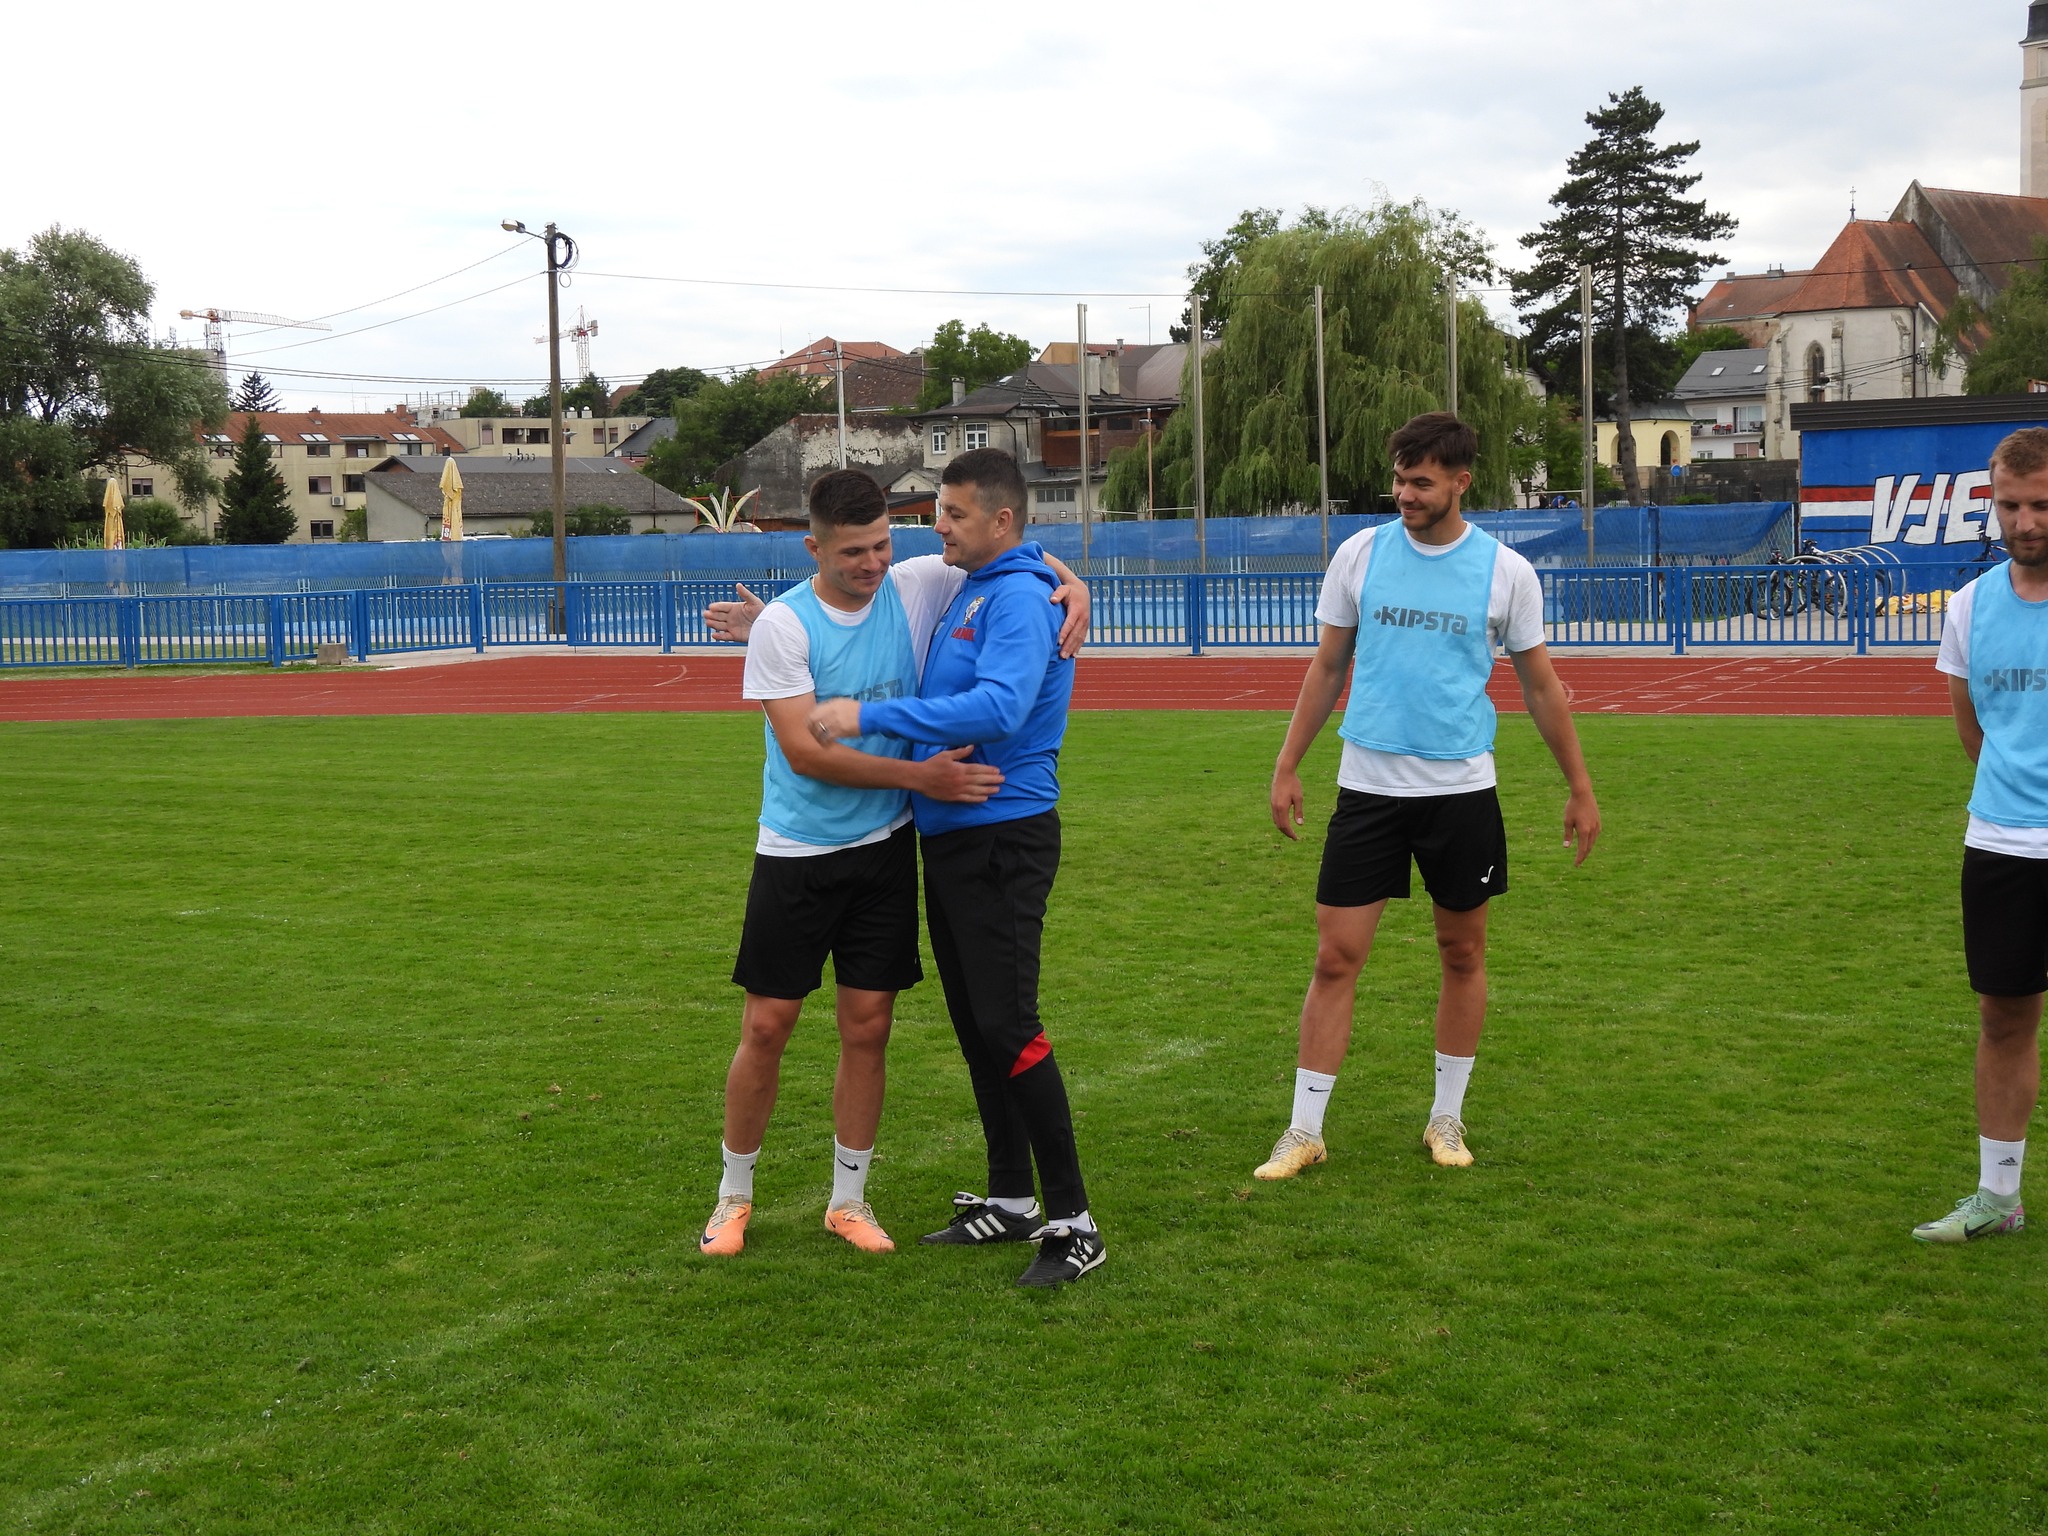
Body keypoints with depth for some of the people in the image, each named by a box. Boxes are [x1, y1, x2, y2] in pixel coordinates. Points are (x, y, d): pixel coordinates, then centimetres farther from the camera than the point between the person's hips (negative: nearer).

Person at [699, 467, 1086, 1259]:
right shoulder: (783, 625, -13)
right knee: (766, 1026, 3)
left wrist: (1070, 585, -7)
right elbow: (805, 752, -19)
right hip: (797, 851, -3)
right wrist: (919, 776, -23)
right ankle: (734, 1194, 21)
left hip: (885, 846, 3)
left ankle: (848, 1198, 22)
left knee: (868, 1028, 6)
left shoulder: (914, 586, -2)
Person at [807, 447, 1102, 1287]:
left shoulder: (1019, 598, -15)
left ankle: (1072, 1221, -2)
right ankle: (1009, 1200, 25)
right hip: (949, 837, 10)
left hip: (1002, 838, -9)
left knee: (1009, 1028, -10)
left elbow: (998, 708, -30)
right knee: (974, 1027, 14)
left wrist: (871, 716, -28)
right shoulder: (965, 592, 15)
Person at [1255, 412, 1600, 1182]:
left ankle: (1447, 1118, 25)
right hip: (1367, 785, 0)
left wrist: (1580, 788, 8)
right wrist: (1287, 765, 5)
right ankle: (1305, 1131, 7)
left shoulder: (1506, 570, -2)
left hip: (1461, 788, 0)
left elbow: (1541, 686, 7)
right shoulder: (1360, 553, 1)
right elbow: (1327, 667, 9)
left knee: (1463, 953, 9)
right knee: (1336, 955, -2)